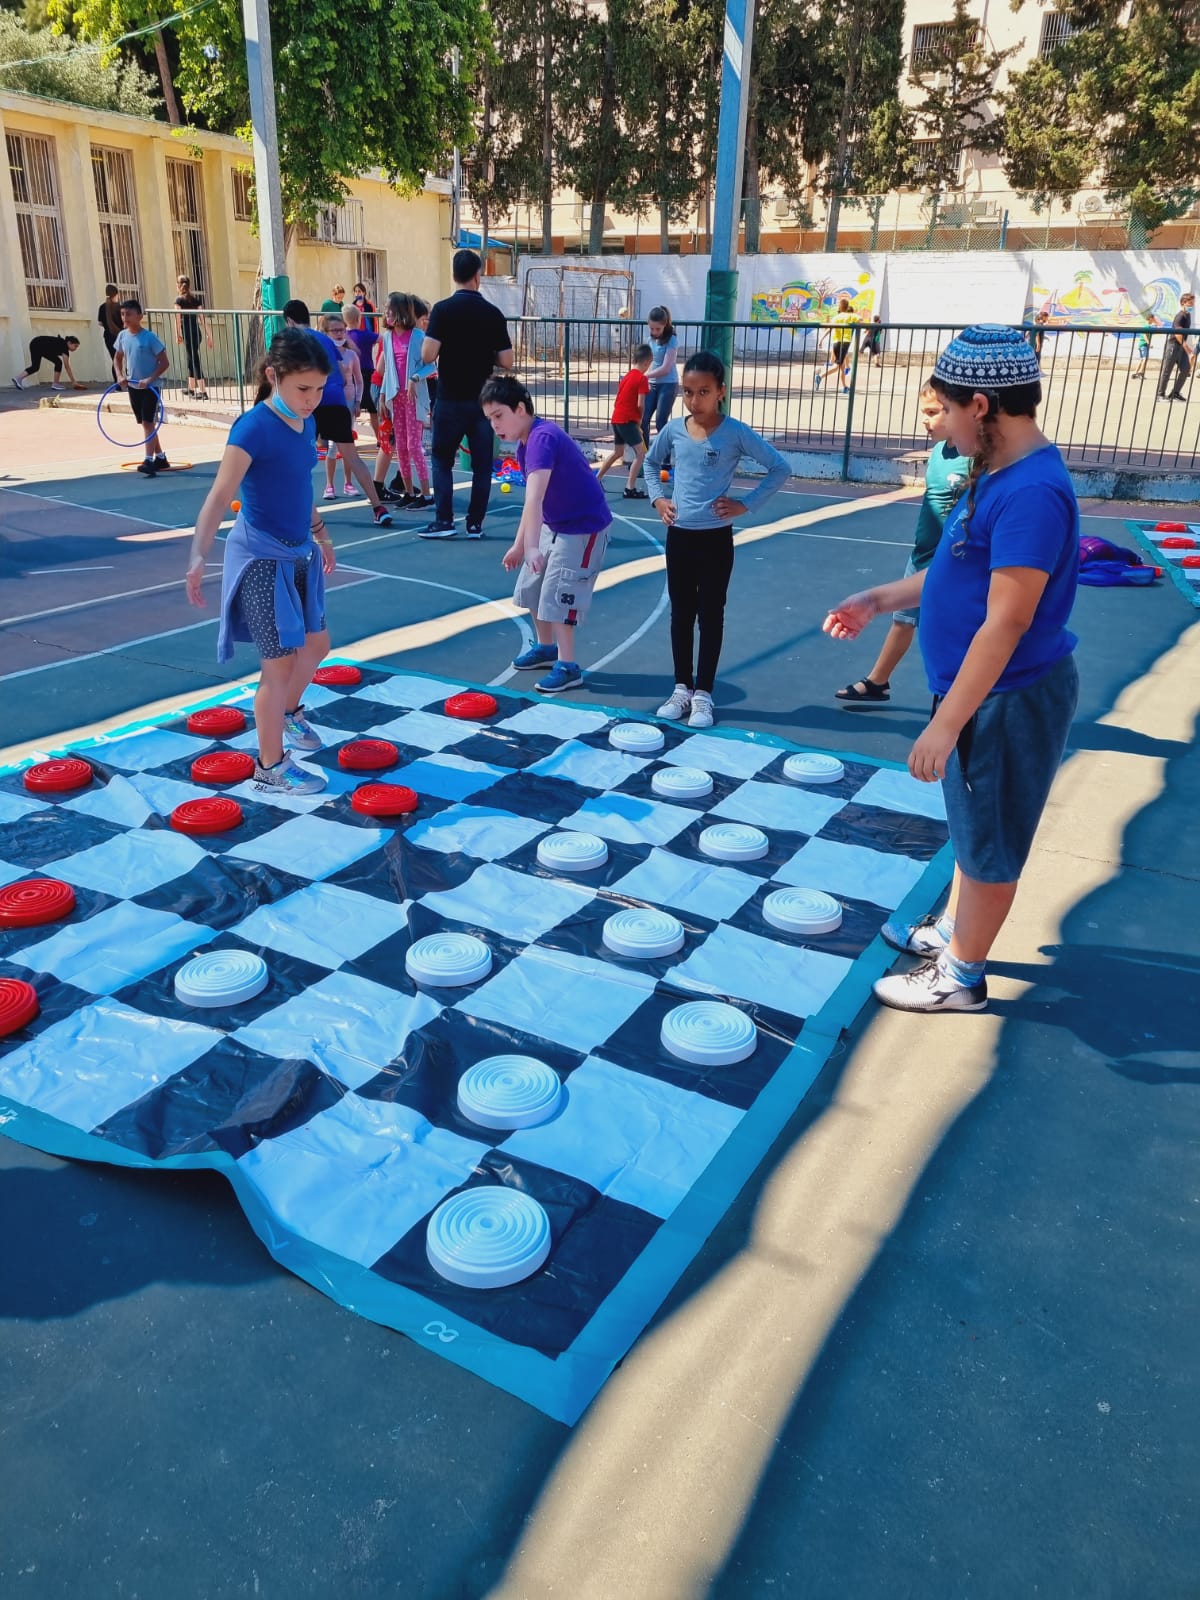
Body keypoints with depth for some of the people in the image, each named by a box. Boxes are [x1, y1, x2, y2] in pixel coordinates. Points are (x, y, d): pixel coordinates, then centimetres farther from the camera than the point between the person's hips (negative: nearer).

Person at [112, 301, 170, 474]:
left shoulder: (149, 337, -14)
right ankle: (160, 457, 23)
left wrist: (149, 379, -22)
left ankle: (149, 461, -16)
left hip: (150, 387, -6)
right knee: (146, 423, 12)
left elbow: (164, 363, -13)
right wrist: (120, 376, 0)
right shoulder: (122, 336, 3)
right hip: (132, 387, 6)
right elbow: (118, 358, 17)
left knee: (148, 422, -13)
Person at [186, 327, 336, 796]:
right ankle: (271, 768, 10)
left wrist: (321, 535, 28)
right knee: (281, 662, -5)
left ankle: (289, 713, 49)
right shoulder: (253, 428, -20)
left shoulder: (306, 423, 4)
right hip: (262, 558, -8)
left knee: (316, 644, 21)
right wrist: (198, 557, -38)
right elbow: (219, 498, -26)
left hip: (300, 555, 8)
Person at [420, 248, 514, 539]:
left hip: (451, 399, -2)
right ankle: (475, 524, 8)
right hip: (483, 399, 2)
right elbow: (506, 362, 0)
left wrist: (446, 348, 6)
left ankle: (444, 521, 2)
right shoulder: (493, 313, -1)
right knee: (481, 464, 8)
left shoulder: (443, 309, -8)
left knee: (442, 460, 9)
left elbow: (427, 356, -14)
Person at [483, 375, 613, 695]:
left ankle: (568, 668, 1)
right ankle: (546, 648, 35)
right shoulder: (523, 443, 2)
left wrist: (531, 546, -51)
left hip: (583, 528, -10)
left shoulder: (543, 438, -28)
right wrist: (519, 544, 14)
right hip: (554, 525, 10)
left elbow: (534, 498, -41)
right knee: (532, 587, 16)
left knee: (558, 594, -10)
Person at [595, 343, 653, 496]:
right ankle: (630, 488, -8)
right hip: (628, 420, -9)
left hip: (616, 418, 9)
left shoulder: (627, 376, 14)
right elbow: (640, 404, -17)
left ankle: (597, 479, 28)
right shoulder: (642, 378, -11)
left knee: (618, 452, 23)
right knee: (640, 453, -3)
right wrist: (640, 419, 2)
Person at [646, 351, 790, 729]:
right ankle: (682, 688, 23)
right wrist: (657, 498, 6)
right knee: (681, 614, 11)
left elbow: (779, 468, -6)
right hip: (678, 535, 3)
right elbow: (651, 462, 19)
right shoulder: (674, 429, 0)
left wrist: (746, 504, -11)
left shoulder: (736, 433, -10)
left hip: (716, 539, -3)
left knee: (710, 616, 5)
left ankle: (703, 694, 14)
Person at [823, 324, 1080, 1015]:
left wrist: (945, 725, -26)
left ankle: (961, 977, 24)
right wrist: (881, 599, 16)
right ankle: (952, 928, 43)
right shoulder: (1000, 474, 5)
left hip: (1008, 700, -9)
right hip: (984, 691, 10)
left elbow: (1006, 622, -28)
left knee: (989, 843, 7)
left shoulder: (1032, 491, -27)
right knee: (973, 823, 24)